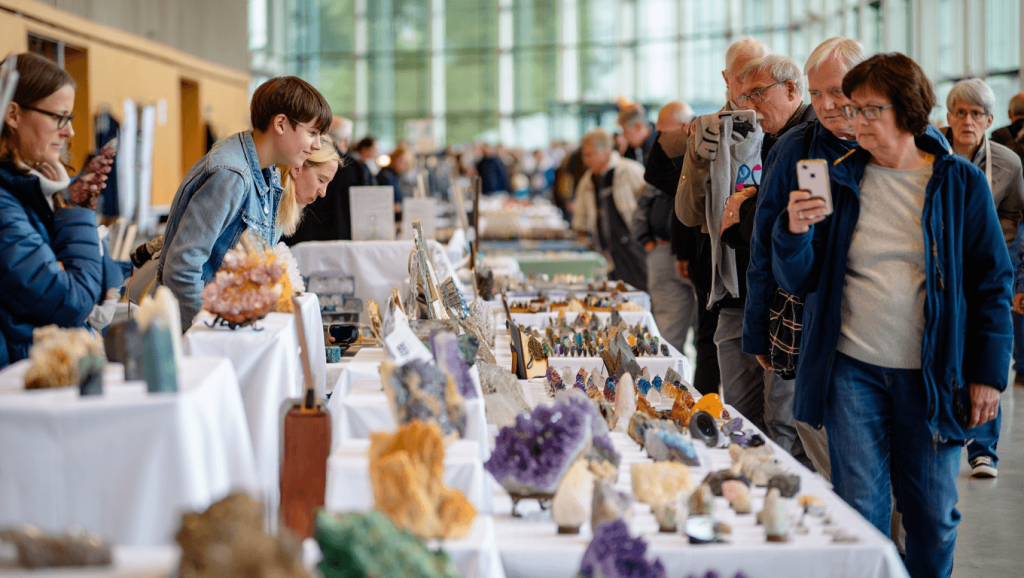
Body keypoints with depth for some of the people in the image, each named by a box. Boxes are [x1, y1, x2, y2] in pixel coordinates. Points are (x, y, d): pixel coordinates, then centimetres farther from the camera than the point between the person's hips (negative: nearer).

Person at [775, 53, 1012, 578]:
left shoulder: (960, 183, 0)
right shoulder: (839, 179, 4)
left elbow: (992, 283, 3)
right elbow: (796, 280, 5)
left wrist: (988, 373, -2)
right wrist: (794, 233, -16)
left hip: (931, 377, -1)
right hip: (853, 372, 1)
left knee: (933, 518, 5)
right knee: (860, 513, 1)